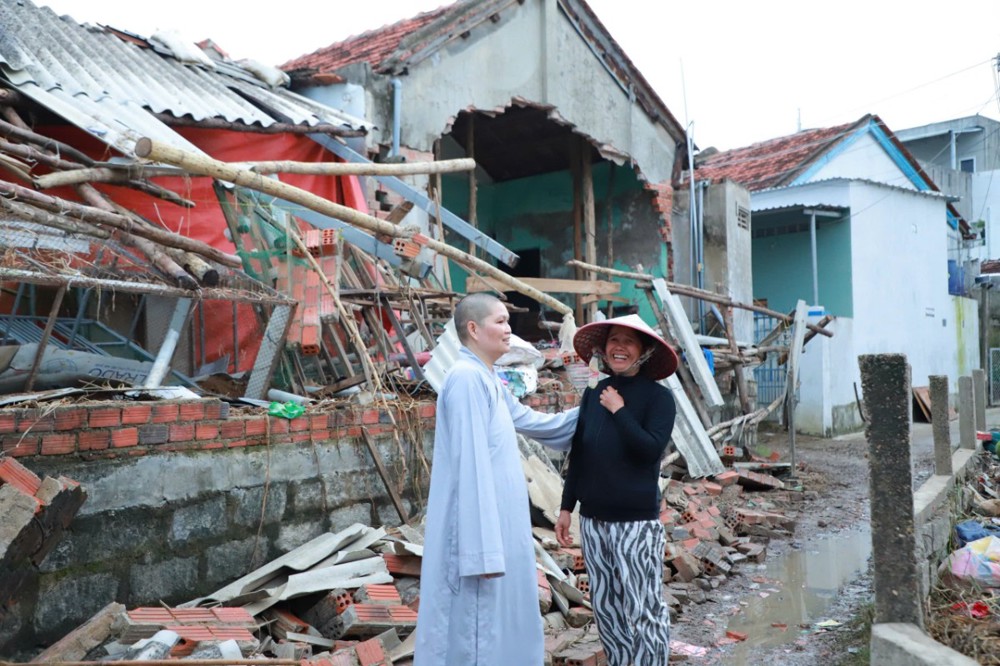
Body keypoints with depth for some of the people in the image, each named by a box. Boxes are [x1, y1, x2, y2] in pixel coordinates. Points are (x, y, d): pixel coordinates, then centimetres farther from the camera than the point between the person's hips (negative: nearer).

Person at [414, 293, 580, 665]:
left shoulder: (487, 380, 12)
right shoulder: (467, 378, -17)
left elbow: (531, 421, 27)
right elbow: (471, 464, -22)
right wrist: (484, 548, -23)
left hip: (497, 521, 10)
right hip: (478, 525, -10)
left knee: (498, 622, 18)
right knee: (476, 626, 1)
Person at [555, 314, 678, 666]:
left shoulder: (658, 396, -7)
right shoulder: (593, 393, 6)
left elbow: (651, 449, -20)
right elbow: (577, 454, 10)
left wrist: (619, 411, -15)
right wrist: (566, 507, 11)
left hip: (636, 521, -5)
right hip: (593, 519, 5)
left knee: (644, 609, -1)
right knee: (604, 605, 14)